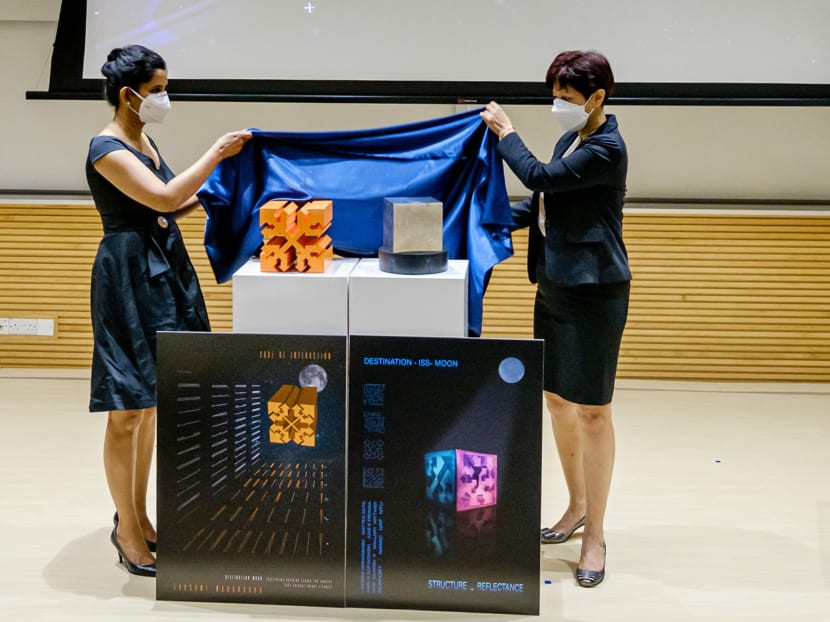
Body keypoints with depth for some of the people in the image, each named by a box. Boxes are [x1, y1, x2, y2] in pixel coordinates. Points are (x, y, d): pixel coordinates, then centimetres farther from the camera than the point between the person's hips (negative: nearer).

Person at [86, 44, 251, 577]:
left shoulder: (144, 141, 14)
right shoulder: (106, 148, -13)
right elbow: (164, 198, -22)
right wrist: (216, 153, -14)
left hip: (165, 272, 9)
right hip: (129, 277, -9)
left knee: (151, 403, 14)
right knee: (129, 410, -2)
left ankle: (139, 516, 26)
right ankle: (127, 531, 10)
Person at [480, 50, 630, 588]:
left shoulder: (608, 149, -16)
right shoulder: (570, 139, 11)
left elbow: (540, 178, -21)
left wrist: (506, 132, -7)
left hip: (594, 293, -9)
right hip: (554, 287, 9)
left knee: (592, 411, -1)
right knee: (557, 400, 16)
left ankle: (595, 534, 11)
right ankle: (577, 505, 33)